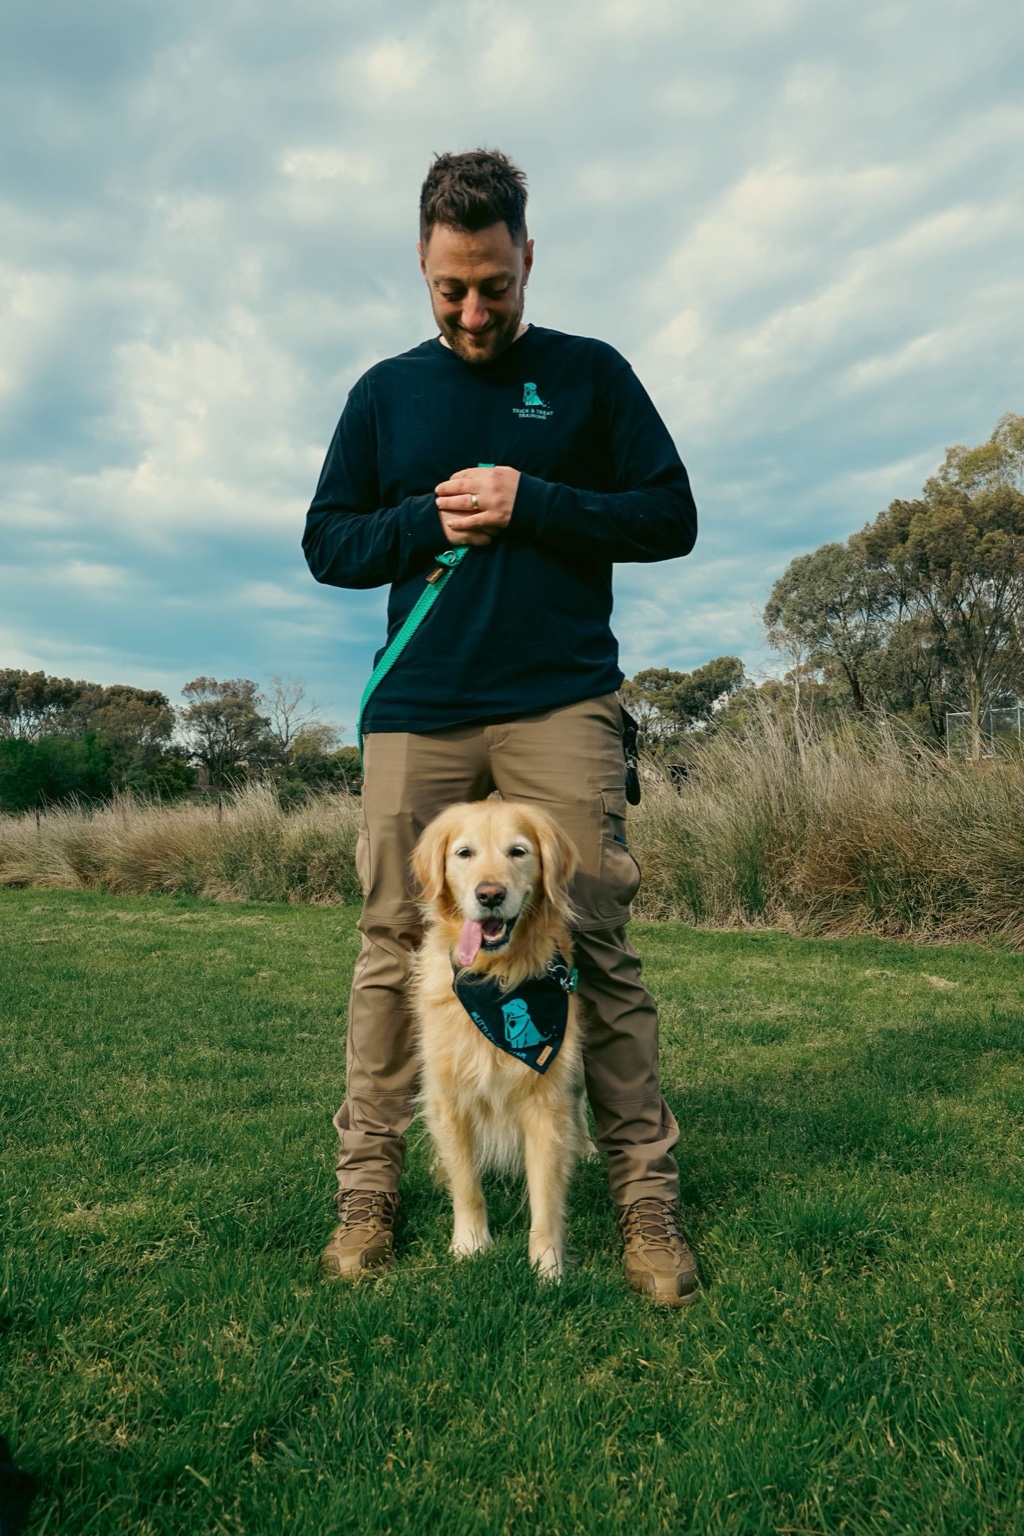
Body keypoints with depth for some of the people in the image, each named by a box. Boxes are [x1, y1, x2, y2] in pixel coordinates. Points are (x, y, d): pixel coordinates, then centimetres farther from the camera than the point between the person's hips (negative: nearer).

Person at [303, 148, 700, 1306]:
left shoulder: (589, 375, 12)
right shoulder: (384, 393, 17)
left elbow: (671, 517, 6)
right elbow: (326, 543, 14)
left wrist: (530, 504, -7)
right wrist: (429, 522, -4)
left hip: (561, 704, -1)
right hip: (416, 713, 2)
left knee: (596, 946, -5)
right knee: (393, 945, 1)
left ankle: (646, 1198, 6)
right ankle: (367, 1191, 13)